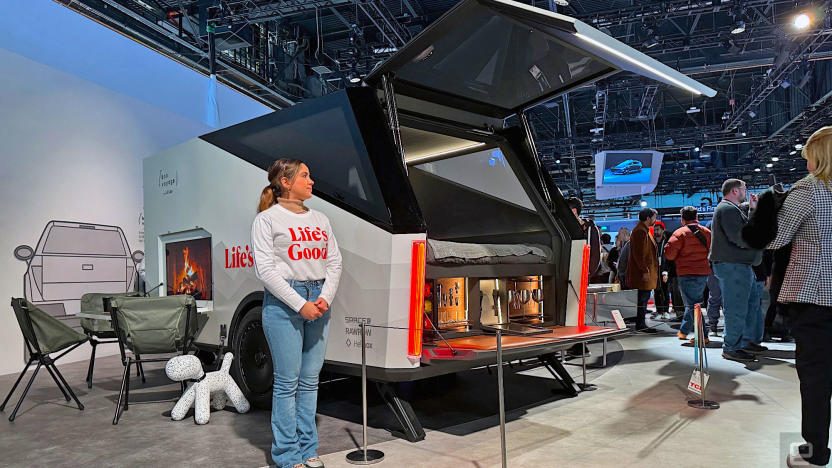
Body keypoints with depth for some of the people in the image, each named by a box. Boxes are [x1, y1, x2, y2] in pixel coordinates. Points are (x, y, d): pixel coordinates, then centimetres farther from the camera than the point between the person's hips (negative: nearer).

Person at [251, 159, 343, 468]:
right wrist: (300, 304, -14)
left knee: (310, 380, 10)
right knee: (287, 381, -1)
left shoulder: (320, 219, 17)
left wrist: (325, 298, -3)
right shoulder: (267, 219, 0)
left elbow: (334, 262, 13)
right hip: (283, 302, -5)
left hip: (318, 300, 6)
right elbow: (265, 269, -8)